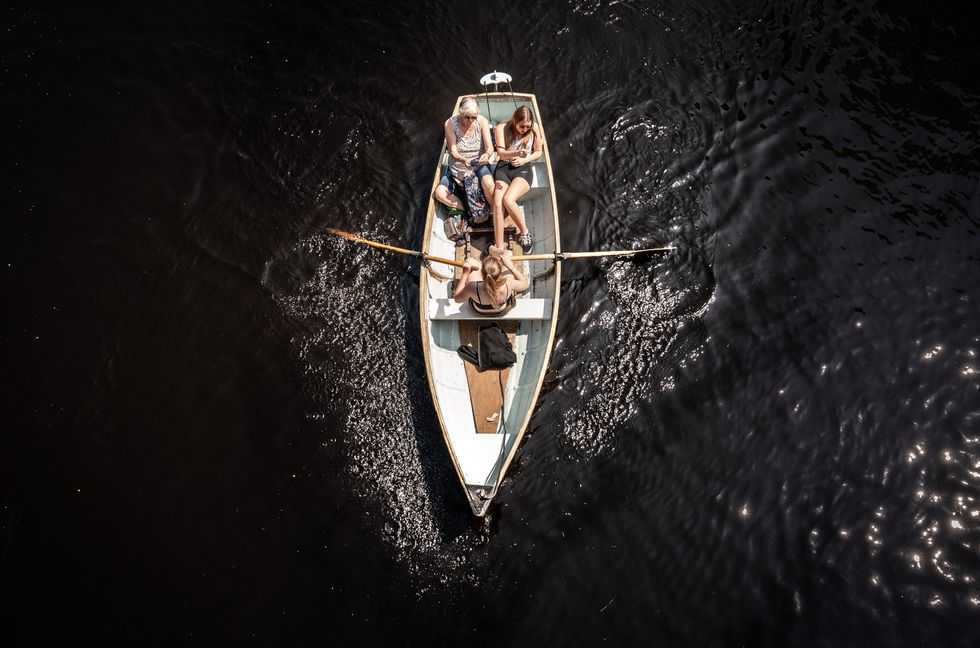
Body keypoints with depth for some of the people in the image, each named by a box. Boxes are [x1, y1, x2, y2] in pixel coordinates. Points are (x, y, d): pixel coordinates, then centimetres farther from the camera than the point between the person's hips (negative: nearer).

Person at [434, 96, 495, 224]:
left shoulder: (482, 121, -10)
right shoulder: (450, 123, -13)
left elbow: (490, 147, -14)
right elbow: (453, 152, -15)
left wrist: (487, 154, -39)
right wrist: (464, 160, -37)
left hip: (479, 163, -1)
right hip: (457, 167, 2)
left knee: (488, 184, -36)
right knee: (440, 193, -21)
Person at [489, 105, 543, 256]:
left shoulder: (534, 128, 3)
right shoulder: (502, 128, 0)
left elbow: (538, 152, 13)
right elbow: (501, 153, -11)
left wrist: (524, 159, -5)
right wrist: (516, 153, -31)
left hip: (523, 169, -1)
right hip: (504, 167, 1)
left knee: (508, 200, -30)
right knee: (497, 204, -23)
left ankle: (525, 232, -10)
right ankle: (498, 247, -24)